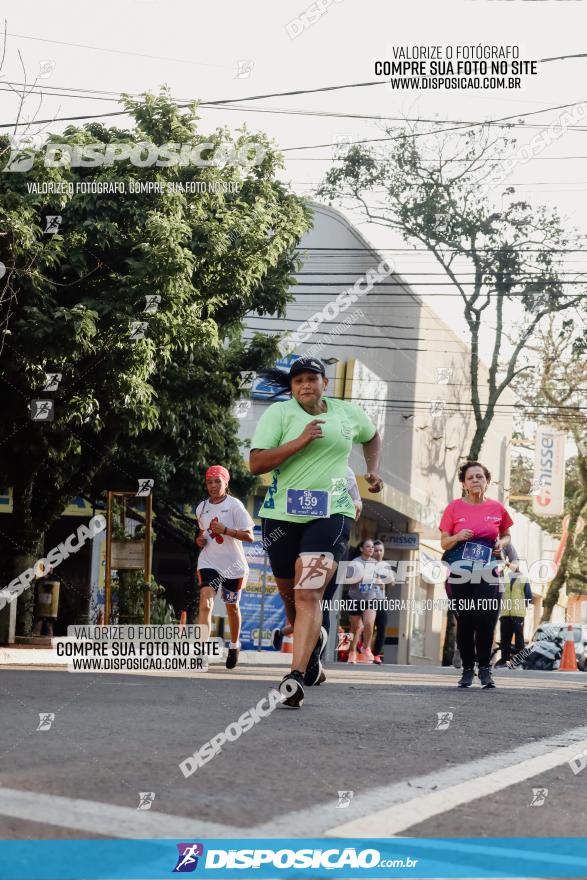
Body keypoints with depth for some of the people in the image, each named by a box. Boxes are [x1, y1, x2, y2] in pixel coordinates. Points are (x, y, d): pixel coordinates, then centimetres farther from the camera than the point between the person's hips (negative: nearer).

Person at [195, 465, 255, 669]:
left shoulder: (234, 505, -8)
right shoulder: (201, 507, 6)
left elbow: (249, 536, -12)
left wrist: (225, 530, -23)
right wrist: (200, 539, 3)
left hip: (233, 564, -2)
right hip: (208, 563, 2)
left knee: (232, 606, 13)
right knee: (205, 602, -19)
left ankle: (234, 645, 37)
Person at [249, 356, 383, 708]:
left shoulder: (348, 412, 10)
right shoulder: (279, 413, -1)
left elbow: (372, 436, 33)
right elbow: (256, 463, -11)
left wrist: (373, 469, 17)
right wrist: (300, 441, -18)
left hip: (332, 511, -1)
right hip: (283, 513, 1)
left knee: (309, 593, -18)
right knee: (291, 595, 13)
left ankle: (296, 677, -25)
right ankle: (315, 641, 46)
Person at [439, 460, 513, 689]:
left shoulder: (497, 508, 7)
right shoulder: (454, 507, 3)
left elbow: (506, 535, 22)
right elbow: (444, 542, 7)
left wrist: (502, 543, -1)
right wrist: (458, 537, -14)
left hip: (487, 574, 0)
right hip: (460, 574, 0)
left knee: (486, 621, -13)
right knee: (464, 622, 0)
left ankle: (484, 668, 0)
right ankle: (467, 670, 11)